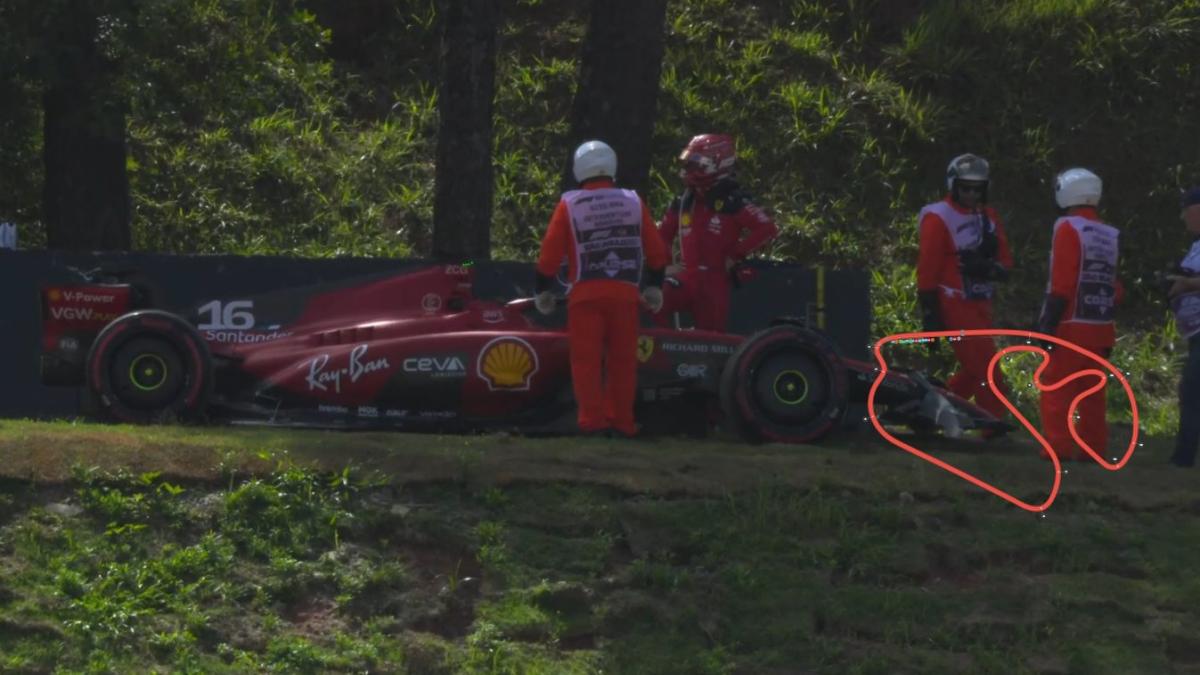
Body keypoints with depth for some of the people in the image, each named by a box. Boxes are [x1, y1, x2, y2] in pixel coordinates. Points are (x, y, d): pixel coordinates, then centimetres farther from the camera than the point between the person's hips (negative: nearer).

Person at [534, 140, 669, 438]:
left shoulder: (569, 204, -2)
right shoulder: (634, 202, 6)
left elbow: (550, 251, -3)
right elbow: (656, 251, 9)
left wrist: (544, 290, 8)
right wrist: (655, 286, 22)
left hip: (585, 293, -2)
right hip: (625, 293, 2)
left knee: (586, 360, 0)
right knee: (622, 361, 8)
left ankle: (593, 421, -8)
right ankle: (622, 422, 9)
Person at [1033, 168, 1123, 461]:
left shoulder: (1068, 229, -9)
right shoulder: (1111, 236, 11)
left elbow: (1061, 283, -15)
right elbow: (1116, 287, 13)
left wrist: (1048, 323, -14)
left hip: (1072, 327, -7)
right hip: (1101, 328, 7)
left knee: (1055, 388, -4)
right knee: (1091, 391, 13)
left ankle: (1058, 446, -10)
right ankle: (1092, 447, 15)